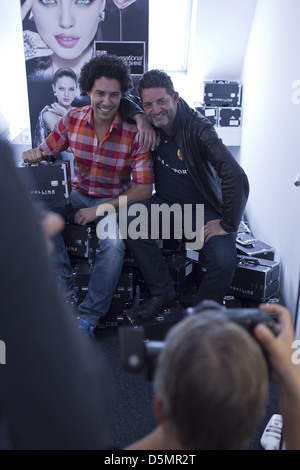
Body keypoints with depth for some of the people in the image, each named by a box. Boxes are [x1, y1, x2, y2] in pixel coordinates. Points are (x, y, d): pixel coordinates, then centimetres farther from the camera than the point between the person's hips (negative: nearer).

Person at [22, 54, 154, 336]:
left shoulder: (134, 133, -16)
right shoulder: (72, 120, -5)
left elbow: (144, 189, -17)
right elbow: (47, 151, 8)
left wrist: (100, 209, -24)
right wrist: (34, 155, -19)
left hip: (116, 201, -3)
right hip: (78, 195, 4)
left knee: (114, 244, -33)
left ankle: (89, 316, -12)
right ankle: (66, 294, -11)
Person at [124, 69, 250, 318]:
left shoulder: (198, 128, -24)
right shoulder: (151, 122, -6)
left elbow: (236, 177, -31)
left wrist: (228, 225, -25)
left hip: (203, 208, -4)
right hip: (166, 203, 5)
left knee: (225, 261, -30)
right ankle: (162, 291, -7)